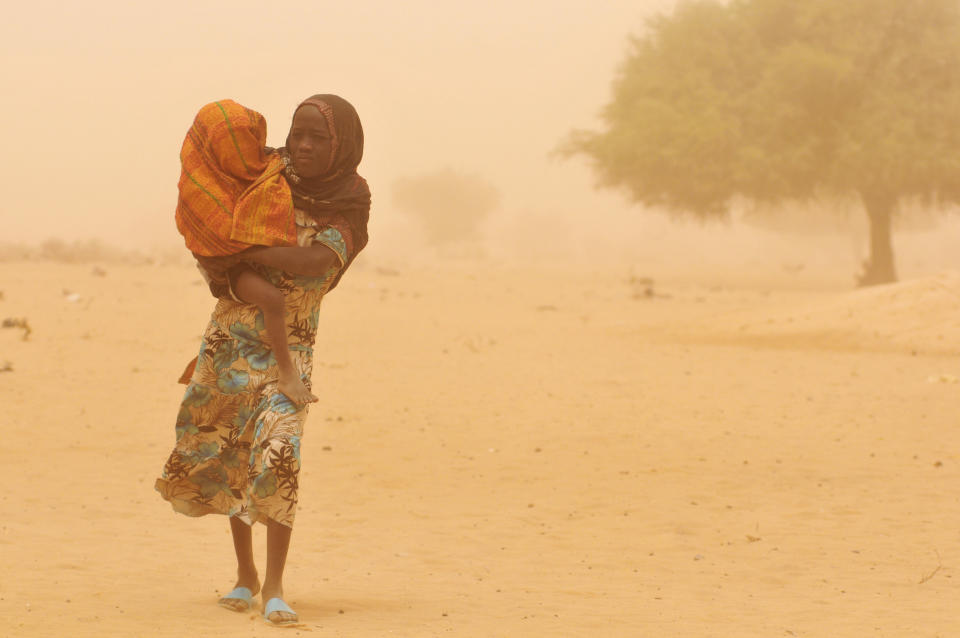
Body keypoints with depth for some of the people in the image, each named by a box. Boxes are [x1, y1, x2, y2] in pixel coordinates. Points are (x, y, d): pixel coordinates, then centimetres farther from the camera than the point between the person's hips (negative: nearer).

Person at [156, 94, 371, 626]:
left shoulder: (349, 207, -7)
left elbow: (319, 261, -25)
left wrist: (245, 254, -25)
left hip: (288, 343, -4)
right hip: (231, 332, 4)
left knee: (276, 455, -19)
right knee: (224, 454, 9)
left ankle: (274, 589, -18)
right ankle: (245, 574, 24)